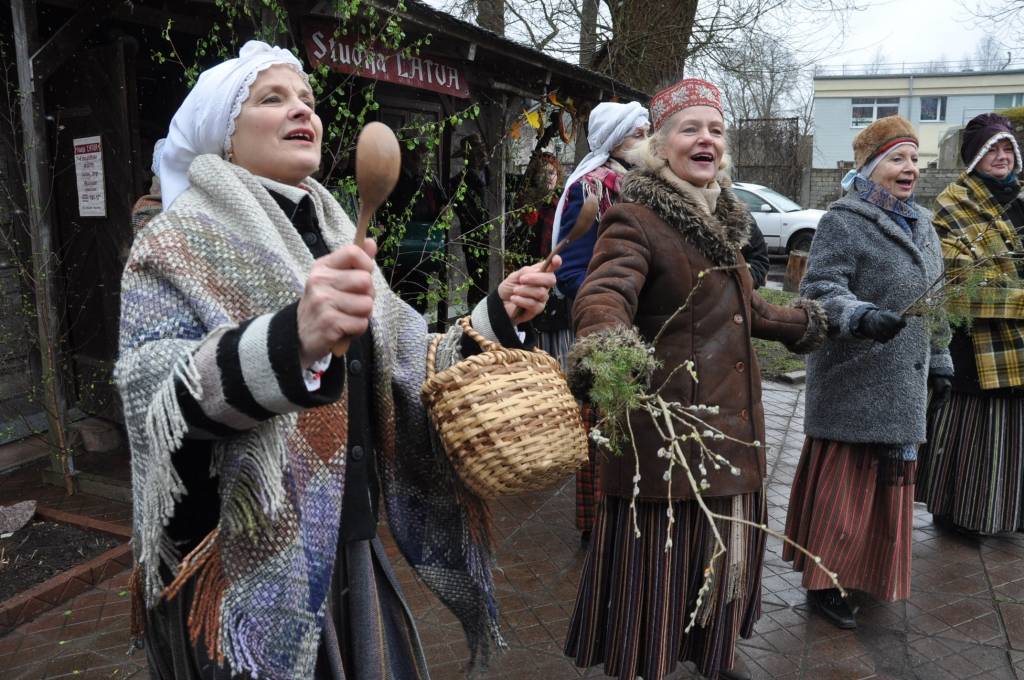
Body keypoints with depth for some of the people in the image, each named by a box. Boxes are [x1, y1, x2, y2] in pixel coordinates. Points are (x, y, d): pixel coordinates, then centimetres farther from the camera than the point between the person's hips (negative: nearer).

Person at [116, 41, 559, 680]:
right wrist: (288, 339, -42)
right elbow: (155, 401, -25)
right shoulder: (180, 241, -11)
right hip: (247, 567, -6)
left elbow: (405, 366, 8)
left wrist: (496, 315, -5)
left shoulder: (331, 235, 8)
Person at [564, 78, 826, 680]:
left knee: (727, 551, 21)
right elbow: (605, 292, -34)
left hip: (733, 424, 9)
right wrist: (606, 340, -56)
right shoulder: (636, 221, -14)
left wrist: (799, 324, 41)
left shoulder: (719, 218, 14)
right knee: (662, 560, 3)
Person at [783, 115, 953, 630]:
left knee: (888, 480, 14)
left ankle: (868, 570, 32)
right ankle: (823, 582, 12)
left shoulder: (921, 226, 17)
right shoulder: (843, 222, -9)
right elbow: (819, 289, -19)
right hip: (853, 384, -8)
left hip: (902, 385, 8)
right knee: (842, 482, -2)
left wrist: (938, 361, 23)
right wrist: (863, 317, -36)